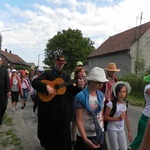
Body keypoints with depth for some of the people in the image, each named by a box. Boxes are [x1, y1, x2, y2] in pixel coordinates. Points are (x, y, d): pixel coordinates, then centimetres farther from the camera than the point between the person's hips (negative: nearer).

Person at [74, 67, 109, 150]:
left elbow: (101, 114, 9)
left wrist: (102, 128, 7)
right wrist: (85, 139, -22)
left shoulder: (101, 95, 1)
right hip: (85, 135, -5)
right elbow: (79, 120, -17)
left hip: (100, 134, 5)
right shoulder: (80, 97, -17)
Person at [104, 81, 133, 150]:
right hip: (112, 130, -5)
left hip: (121, 130, 5)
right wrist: (118, 118, -23)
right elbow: (105, 117, -16)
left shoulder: (125, 104, -2)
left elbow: (126, 118, 6)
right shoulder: (111, 103, -19)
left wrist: (129, 132, 9)